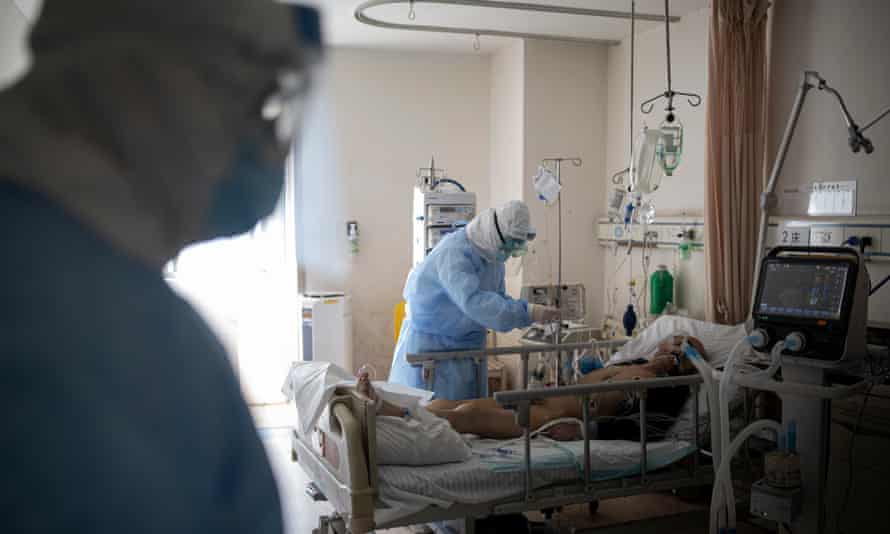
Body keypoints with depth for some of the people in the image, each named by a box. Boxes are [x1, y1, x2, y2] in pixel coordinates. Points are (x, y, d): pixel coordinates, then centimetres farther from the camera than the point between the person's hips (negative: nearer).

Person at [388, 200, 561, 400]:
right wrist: (526, 312, -42)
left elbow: (498, 299, 9)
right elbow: (472, 300, -40)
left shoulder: (494, 257, 1)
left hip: (467, 340, 8)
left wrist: (532, 314, -10)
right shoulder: (454, 253, -27)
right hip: (429, 340, -8)